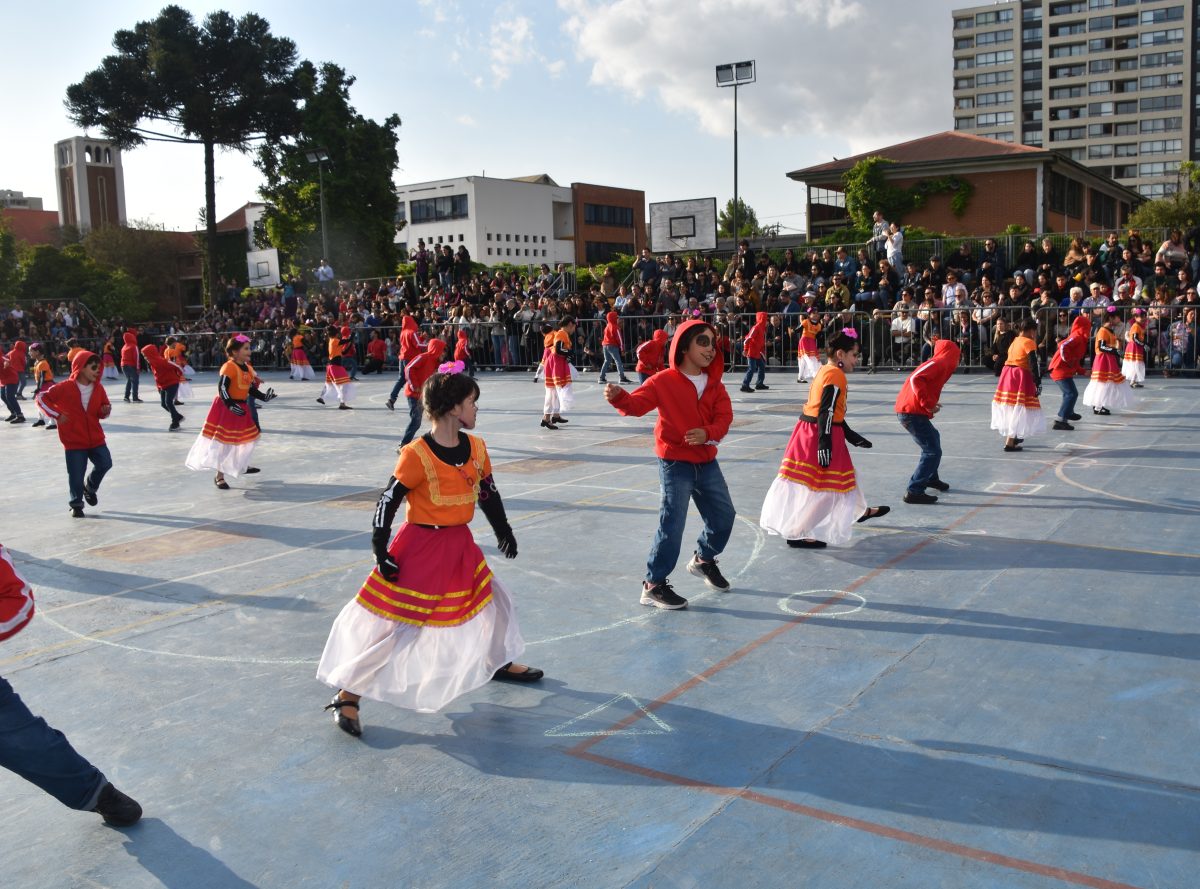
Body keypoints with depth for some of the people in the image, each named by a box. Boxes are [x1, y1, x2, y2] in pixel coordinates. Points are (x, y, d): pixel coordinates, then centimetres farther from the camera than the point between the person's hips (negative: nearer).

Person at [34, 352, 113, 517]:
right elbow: (42, 398, -7)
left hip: (96, 438, 4)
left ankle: (90, 487, 28)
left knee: (105, 464, -2)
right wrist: (56, 415, -11)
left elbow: (104, 407, 13)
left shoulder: (98, 388, 2)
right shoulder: (65, 388, -12)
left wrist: (106, 411, -10)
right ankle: (76, 504, 21)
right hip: (74, 441, -4)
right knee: (76, 474, 1)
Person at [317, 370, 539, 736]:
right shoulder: (416, 455, -20)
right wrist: (381, 552, -15)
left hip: (460, 545, 7)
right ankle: (347, 695, 9)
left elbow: (489, 493, 14)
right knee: (388, 622, -3)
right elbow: (388, 502, -15)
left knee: (492, 599, 19)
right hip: (420, 547, -7)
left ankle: (498, 661, 45)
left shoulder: (476, 448, 1)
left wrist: (504, 531, 23)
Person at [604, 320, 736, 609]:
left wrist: (707, 433, -24)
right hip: (675, 463, -6)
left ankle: (704, 560, 44)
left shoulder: (714, 384, 5)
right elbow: (636, 404, -19)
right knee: (672, 525, -10)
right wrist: (618, 397, -41)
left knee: (724, 515, 16)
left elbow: (724, 417, -3)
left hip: (707, 462, 6)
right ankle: (654, 585, 2)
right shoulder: (664, 382, -10)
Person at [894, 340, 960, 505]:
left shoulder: (941, 366, 20)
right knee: (933, 451, -9)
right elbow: (916, 379, -23)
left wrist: (930, 405, 6)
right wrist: (928, 404, -21)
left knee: (933, 437, 30)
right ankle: (914, 492, -10)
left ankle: (932, 478, 45)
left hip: (908, 411, 10)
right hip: (911, 412, -10)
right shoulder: (939, 363, -9)